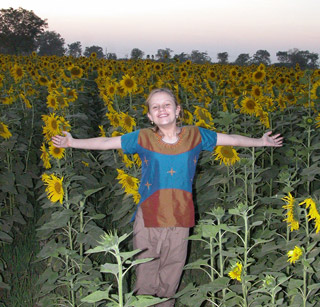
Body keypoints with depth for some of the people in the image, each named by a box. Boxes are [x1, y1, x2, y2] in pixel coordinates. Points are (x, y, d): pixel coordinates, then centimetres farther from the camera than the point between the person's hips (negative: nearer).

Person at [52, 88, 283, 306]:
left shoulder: (195, 135, 1)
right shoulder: (143, 138, -1)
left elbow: (231, 139, 10)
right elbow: (105, 143, 3)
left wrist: (260, 142, 7)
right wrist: (73, 142, -2)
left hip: (179, 221, 1)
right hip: (148, 220, -1)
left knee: (170, 280, 13)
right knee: (146, 278, 9)